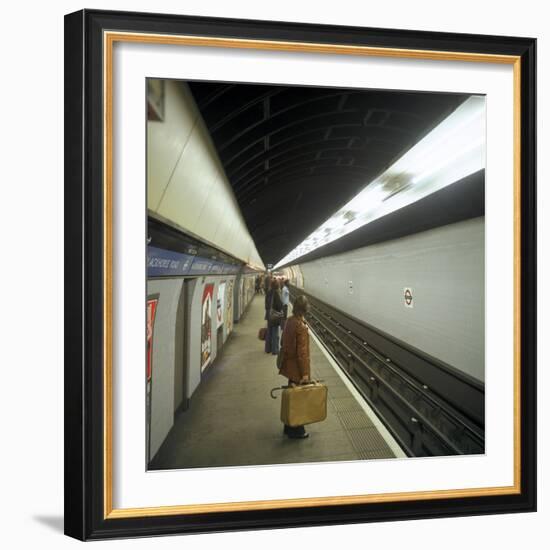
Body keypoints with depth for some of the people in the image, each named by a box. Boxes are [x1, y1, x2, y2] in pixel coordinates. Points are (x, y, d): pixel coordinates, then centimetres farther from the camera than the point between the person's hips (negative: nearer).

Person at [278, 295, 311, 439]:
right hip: (297, 368, -8)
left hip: (289, 365, 8)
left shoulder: (290, 320, -1)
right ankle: (296, 431, 25)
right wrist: (305, 373, -17)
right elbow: (302, 352, -23)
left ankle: (289, 427, 36)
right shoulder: (301, 327, -25)